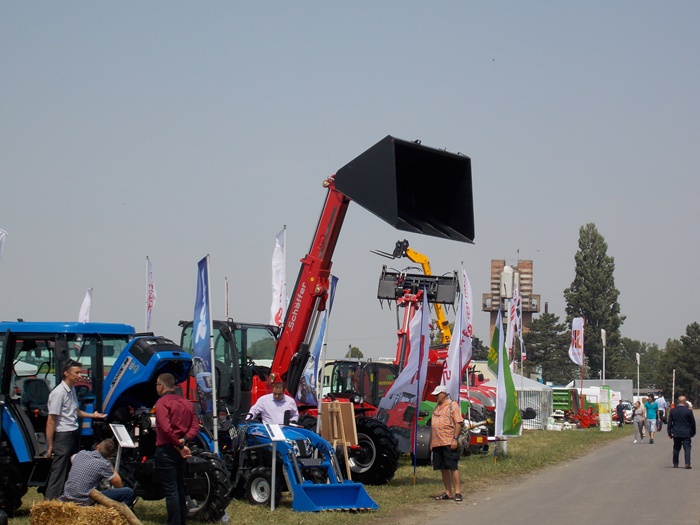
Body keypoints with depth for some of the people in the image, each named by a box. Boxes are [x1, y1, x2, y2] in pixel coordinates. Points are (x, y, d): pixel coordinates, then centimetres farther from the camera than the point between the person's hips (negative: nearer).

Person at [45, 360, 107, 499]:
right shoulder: (58, 393, -17)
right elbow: (51, 421, -17)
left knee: (69, 470, 16)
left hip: (72, 435, 9)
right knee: (58, 471, -8)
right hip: (62, 436, -9)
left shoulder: (72, 390, 11)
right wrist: (50, 446, -18)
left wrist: (92, 415, 11)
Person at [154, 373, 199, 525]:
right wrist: (184, 440, -7)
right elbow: (195, 426, 6)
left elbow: (166, 428, -24)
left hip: (166, 450, -8)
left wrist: (180, 446, -17)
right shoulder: (186, 402, 12)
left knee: (170, 490, -6)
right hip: (180, 451, 8)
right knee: (180, 488, 17)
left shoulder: (162, 403, -12)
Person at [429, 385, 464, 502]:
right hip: (437, 443, 8)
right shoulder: (437, 407, 20)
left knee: (453, 467, -7)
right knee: (443, 469, 8)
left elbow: (458, 423, -11)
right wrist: (431, 442, 20)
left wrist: (455, 439, -19)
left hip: (449, 443, -8)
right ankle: (448, 492, 13)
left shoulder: (453, 405, -4)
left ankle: (457, 492, -5)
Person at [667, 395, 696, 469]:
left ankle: (675, 464, 13)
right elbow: (693, 423, -1)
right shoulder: (689, 411, -8)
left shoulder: (672, 411, -1)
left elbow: (669, 423, 2)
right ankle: (687, 463, -11)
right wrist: (693, 432, 10)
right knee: (687, 448, 0)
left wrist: (669, 432, 8)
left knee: (676, 449, 11)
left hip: (676, 433, 3)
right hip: (686, 433, -2)